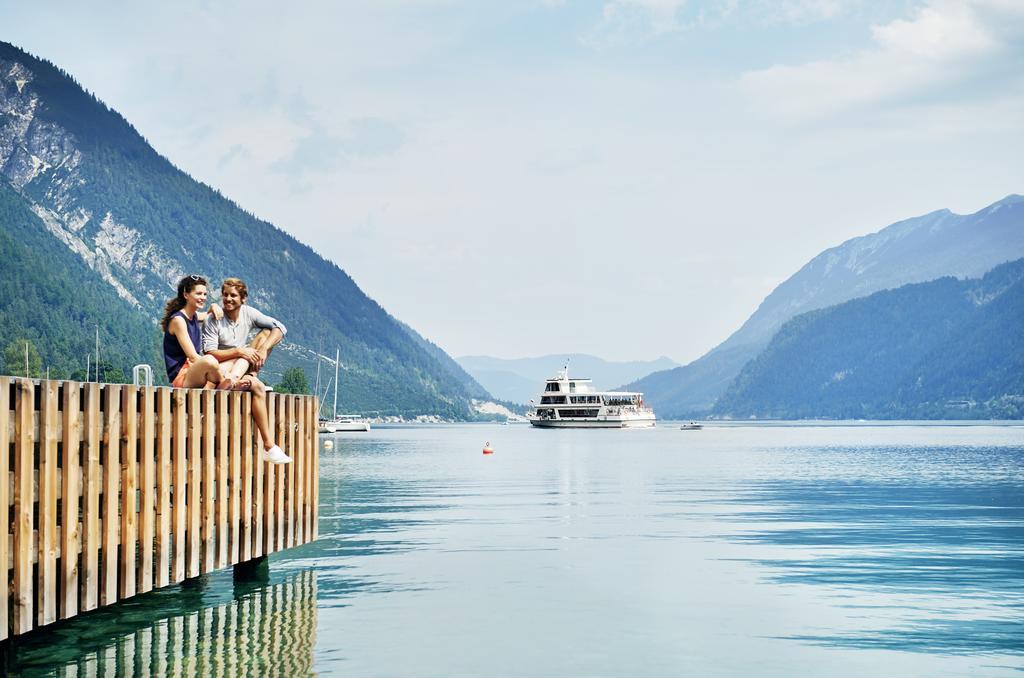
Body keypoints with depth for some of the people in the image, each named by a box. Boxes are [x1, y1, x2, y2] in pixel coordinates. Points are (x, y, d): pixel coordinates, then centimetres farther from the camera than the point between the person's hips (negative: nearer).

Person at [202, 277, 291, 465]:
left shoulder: (248, 313, 3)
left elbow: (280, 328, -5)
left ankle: (234, 378, -29)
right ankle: (268, 447, -33)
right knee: (258, 387, -32)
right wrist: (239, 352, -27)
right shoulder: (213, 321, -10)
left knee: (266, 333, -11)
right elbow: (210, 354, -18)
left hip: (243, 370, 5)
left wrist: (263, 350, -20)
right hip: (219, 371, -5)